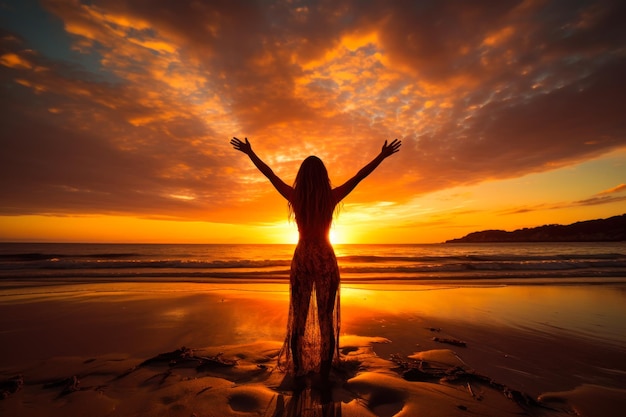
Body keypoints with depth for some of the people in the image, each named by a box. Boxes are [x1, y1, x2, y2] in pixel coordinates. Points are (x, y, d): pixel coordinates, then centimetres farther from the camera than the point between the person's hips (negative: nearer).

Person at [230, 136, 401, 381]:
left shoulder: (294, 197, -6)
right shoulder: (331, 197, -8)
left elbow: (269, 173, 3)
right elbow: (360, 176, -1)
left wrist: (249, 152, 16)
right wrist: (383, 156, 10)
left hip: (301, 259, 1)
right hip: (325, 259, -1)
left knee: (298, 319, 13)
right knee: (326, 320, 8)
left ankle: (298, 373, 26)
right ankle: (324, 375, 19)